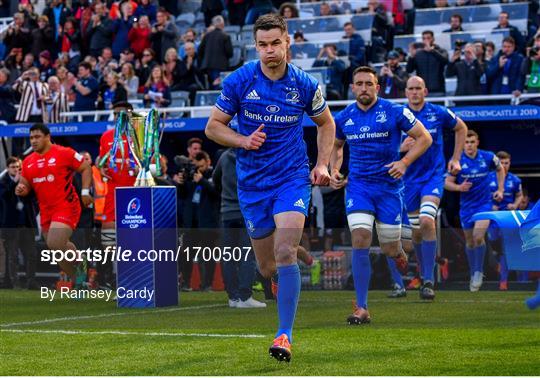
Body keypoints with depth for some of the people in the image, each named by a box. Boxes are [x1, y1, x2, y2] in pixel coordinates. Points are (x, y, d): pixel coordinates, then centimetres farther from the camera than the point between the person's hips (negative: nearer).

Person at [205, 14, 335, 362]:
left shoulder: (305, 85, -5)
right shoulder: (239, 81, -6)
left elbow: (326, 123, 14)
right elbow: (213, 126, 2)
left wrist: (322, 164, 2)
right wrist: (244, 141, -15)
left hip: (293, 178, -2)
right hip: (252, 183, 2)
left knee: (285, 253, -20)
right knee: (267, 267, 7)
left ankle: (285, 335, -16)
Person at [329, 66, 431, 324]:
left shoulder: (394, 112, -6)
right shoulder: (344, 118, 5)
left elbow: (424, 138, -1)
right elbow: (336, 145, 23)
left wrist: (404, 163, -14)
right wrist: (334, 171, 6)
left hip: (388, 185, -1)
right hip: (357, 185, 2)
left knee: (390, 249, 3)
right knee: (360, 241, -16)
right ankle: (361, 309, -15)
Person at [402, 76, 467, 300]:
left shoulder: (439, 113, -2)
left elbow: (461, 128, 16)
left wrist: (456, 159, 11)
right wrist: (400, 148, -19)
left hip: (434, 175, -2)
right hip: (410, 178, 2)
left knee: (427, 221, -22)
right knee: (417, 230, 8)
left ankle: (429, 281, -22)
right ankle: (424, 273, 31)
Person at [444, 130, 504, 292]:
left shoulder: (488, 157, -5)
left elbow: (500, 169, 16)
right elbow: (447, 183, -5)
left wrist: (500, 190, 7)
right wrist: (459, 187, -25)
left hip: (484, 204, -1)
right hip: (466, 205, 1)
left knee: (478, 236, -20)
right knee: (470, 241, 8)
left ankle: (479, 272, -5)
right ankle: (473, 274, 25)